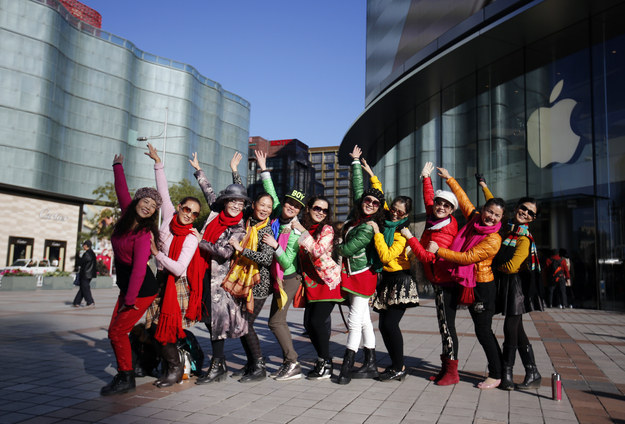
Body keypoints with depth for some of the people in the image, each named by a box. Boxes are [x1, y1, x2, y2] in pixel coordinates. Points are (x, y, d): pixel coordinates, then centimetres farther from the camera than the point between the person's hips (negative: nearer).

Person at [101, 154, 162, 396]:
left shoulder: (145, 234, -19)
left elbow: (139, 268, -23)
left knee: (117, 331, -5)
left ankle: (126, 379, 7)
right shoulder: (127, 216, 3)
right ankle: (123, 376, 21)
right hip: (127, 288, 8)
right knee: (115, 330, 9)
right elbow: (122, 192, 17)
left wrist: (130, 299, -21)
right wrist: (118, 166, 27)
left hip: (142, 290, -8)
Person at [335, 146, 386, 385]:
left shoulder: (368, 227, -16)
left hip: (362, 276, -8)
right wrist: (356, 163, 22)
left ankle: (347, 367, -1)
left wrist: (336, 246, 5)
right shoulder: (358, 216, 5)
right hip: (351, 275, 8)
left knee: (355, 321, -6)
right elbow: (357, 187, 16)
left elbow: (347, 249, -16)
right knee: (363, 320, 11)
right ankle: (370, 362, 19)